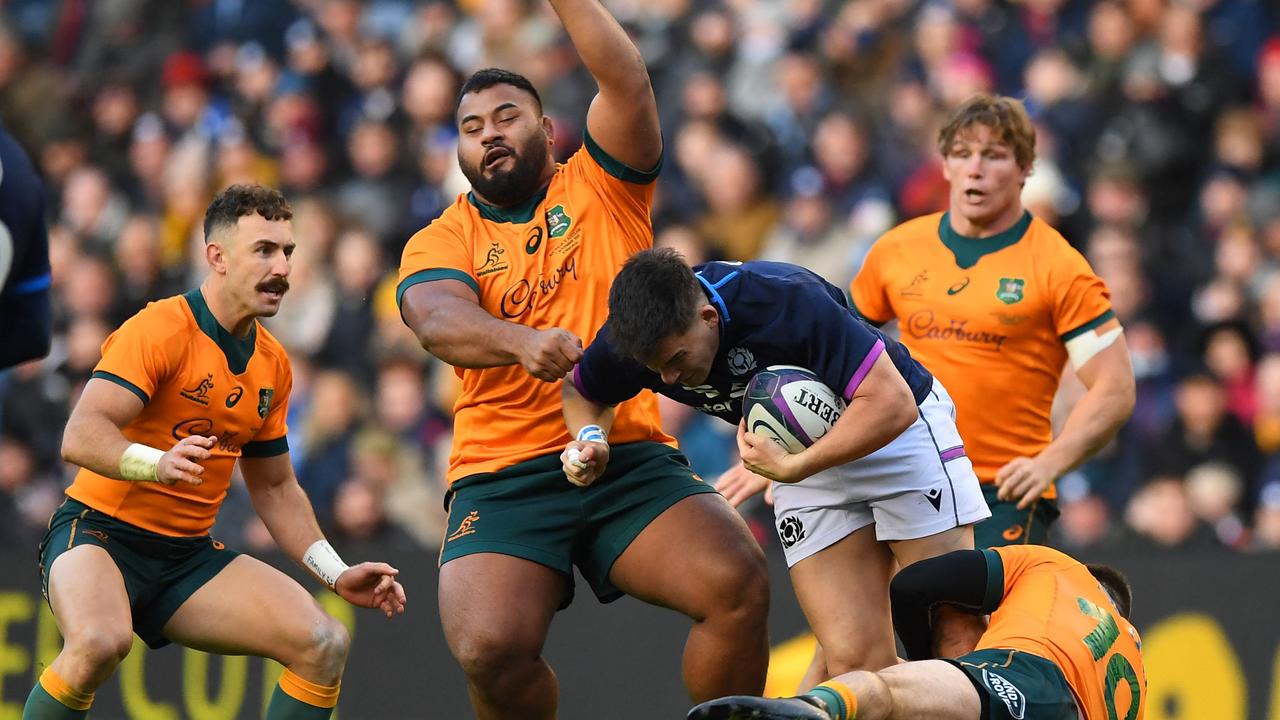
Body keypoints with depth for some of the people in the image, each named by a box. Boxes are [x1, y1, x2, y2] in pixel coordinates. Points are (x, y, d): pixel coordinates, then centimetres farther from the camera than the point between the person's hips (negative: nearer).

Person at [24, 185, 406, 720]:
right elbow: (79, 436, -25)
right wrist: (157, 463, -44)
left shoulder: (273, 364, 10)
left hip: (189, 555, 7)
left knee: (324, 644, -11)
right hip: (100, 531, -7)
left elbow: (274, 488, 21)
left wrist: (337, 574, 10)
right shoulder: (160, 330, -15)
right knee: (100, 641, -39)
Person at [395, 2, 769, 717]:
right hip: (503, 478, 0)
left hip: (632, 459, 1)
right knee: (491, 648, -26)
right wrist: (524, 343, -32)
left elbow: (627, 80, -4)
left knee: (739, 582, -25)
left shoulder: (600, 188, 13)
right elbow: (439, 321, -12)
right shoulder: (440, 242, 10)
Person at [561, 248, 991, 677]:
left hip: (898, 425, -4)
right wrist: (590, 438, -16)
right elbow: (582, 390, 5)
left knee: (959, 640, -7)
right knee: (857, 659, -9)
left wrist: (794, 468, -35)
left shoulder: (789, 301, -35)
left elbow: (892, 403, -34)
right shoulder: (640, 334, -18)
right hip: (802, 452, 4)